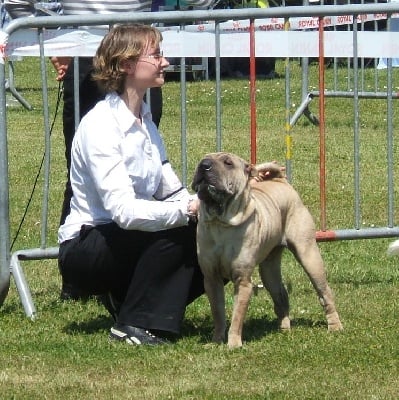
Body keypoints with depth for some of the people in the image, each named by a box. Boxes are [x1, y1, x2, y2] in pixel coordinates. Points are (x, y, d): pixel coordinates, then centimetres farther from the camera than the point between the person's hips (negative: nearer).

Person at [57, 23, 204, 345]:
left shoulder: (144, 121, 9)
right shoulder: (101, 125, -20)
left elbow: (170, 190, 6)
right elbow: (123, 211, -30)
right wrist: (187, 210, -38)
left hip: (126, 241, 8)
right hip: (84, 249, -8)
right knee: (178, 232, -30)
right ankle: (133, 324, -18)